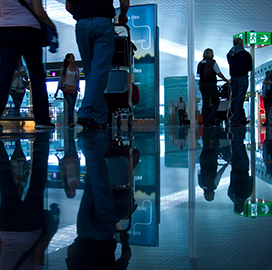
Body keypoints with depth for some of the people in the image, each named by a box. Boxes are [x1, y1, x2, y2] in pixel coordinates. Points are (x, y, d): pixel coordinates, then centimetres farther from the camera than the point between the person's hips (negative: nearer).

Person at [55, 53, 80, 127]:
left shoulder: (76, 68, 14)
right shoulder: (64, 68, 4)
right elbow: (61, 80, 6)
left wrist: (77, 87, 9)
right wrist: (57, 91, 3)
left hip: (74, 90, 4)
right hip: (66, 89, -4)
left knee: (72, 106, 2)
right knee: (71, 103, -23)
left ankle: (70, 122, 8)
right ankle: (71, 121, -29)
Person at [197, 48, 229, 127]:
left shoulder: (200, 64, 10)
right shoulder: (212, 62, -5)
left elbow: (199, 75, 11)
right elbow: (219, 73, -4)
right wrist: (225, 79, 10)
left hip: (202, 84, 5)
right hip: (211, 84, -5)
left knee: (205, 103, 6)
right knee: (215, 102, 4)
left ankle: (205, 122, 2)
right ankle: (211, 120, -8)